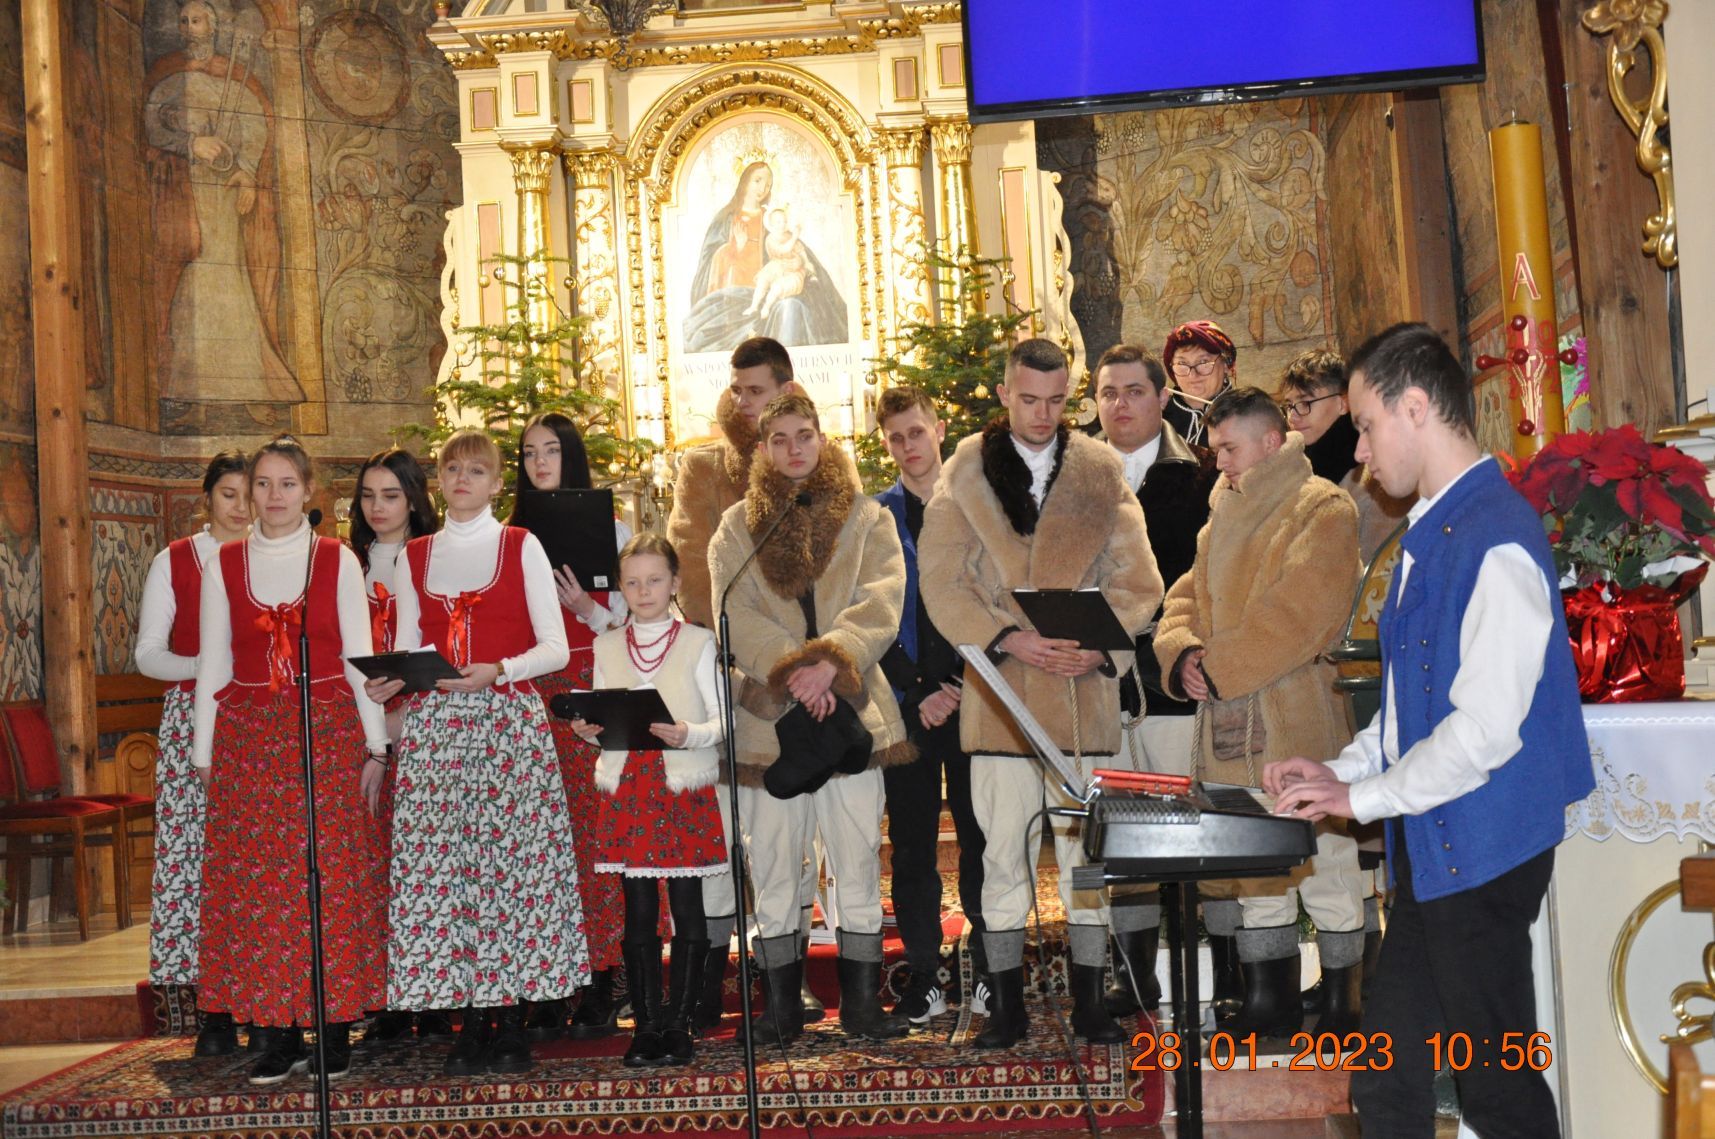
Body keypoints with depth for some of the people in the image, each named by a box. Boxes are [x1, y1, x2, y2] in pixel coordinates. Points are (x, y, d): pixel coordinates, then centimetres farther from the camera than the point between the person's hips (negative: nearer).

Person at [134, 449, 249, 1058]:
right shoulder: (173, 562, 9)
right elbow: (149, 653, 5)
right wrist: (207, 666, -11)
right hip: (193, 717, 0)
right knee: (194, 847, -7)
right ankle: (216, 1013, -1)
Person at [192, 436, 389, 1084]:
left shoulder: (338, 561, 3)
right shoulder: (223, 566, 8)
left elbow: (360, 657, 3)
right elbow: (212, 664, 8)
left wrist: (375, 746, -1)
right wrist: (204, 755, 5)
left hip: (329, 735, -1)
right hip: (249, 740, 2)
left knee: (334, 879, -5)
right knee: (254, 881, -2)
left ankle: (335, 1031, 3)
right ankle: (276, 1035, 5)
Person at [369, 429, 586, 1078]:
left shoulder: (521, 547, 6)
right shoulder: (415, 556, 15)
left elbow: (554, 648, 1)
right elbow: (406, 649, 14)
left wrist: (499, 671, -16)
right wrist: (389, 682, -7)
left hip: (508, 720, -3)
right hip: (432, 725, 3)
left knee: (510, 860, -6)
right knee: (441, 864, -2)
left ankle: (512, 1024, 1)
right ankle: (471, 1026, 5)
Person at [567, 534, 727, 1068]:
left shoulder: (697, 643, 2)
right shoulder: (606, 647, 12)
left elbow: (722, 719, -3)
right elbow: (603, 720, 13)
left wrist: (688, 735, -21)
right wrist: (589, 730, -8)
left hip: (685, 788, -2)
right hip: (626, 789, 3)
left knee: (689, 912, -1)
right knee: (639, 912, 5)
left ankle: (678, 1024, 8)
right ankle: (647, 1025, 11)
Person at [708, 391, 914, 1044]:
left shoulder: (866, 519, 9)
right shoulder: (736, 528, 11)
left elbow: (880, 604, -4)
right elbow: (733, 615, -2)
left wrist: (831, 659, -19)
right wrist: (791, 668, -17)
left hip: (850, 709, 0)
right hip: (769, 714, 1)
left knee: (858, 861, 0)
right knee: (772, 867, 3)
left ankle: (862, 1002, 9)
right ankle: (781, 1006, 13)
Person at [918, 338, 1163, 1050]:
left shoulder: (1101, 473, 9)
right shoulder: (964, 473, 6)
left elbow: (1137, 580, 4)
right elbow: (942, 582, -1)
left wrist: (1097, 642, -13)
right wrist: (1007, 639, -14)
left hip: (1085, 690, 1)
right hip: (1000, 691, -1)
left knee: (1087, 852, 6)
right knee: (1003, 854, 2)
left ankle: (1090, 1003, 16)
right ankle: (1007, 1007, 12)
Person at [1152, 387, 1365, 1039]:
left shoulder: (1322, 510, -6)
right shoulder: (1224, 515, 20)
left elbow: (1297, 613, -17)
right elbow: (1187, 596, 18)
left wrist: (1220, 667, -16)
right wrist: (1182, 652, -3)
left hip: (1299, 723, -7)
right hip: (1230, 726, 7)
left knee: (1324, 869, -1)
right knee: (1252, 867, 13)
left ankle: (1345, 1007, 11)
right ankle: (1268, 1001, 23)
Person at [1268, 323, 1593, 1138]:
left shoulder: (1495, 539, -20)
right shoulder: (1432, 532, 11)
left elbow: (1485, 728, -23)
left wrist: (1363, 796, -13)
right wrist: (1345, 769, 7)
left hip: (1481, 849, -9)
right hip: (1430, 850, 9)